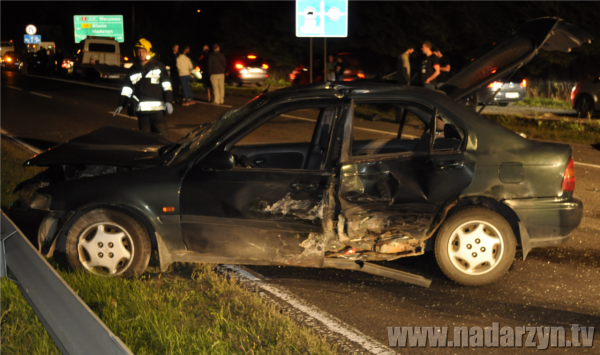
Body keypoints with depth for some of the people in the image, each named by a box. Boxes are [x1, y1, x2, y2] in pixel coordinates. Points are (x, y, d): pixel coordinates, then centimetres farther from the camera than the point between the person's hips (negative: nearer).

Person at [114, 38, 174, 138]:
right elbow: (127, 89, 16)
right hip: (141, 110, 4)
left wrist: (168, 101, -9)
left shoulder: (158, 66, 4)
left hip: (157, 109, -4)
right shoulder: (133, 70, 13)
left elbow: (166, 85, 1)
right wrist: (121, 105, 9)